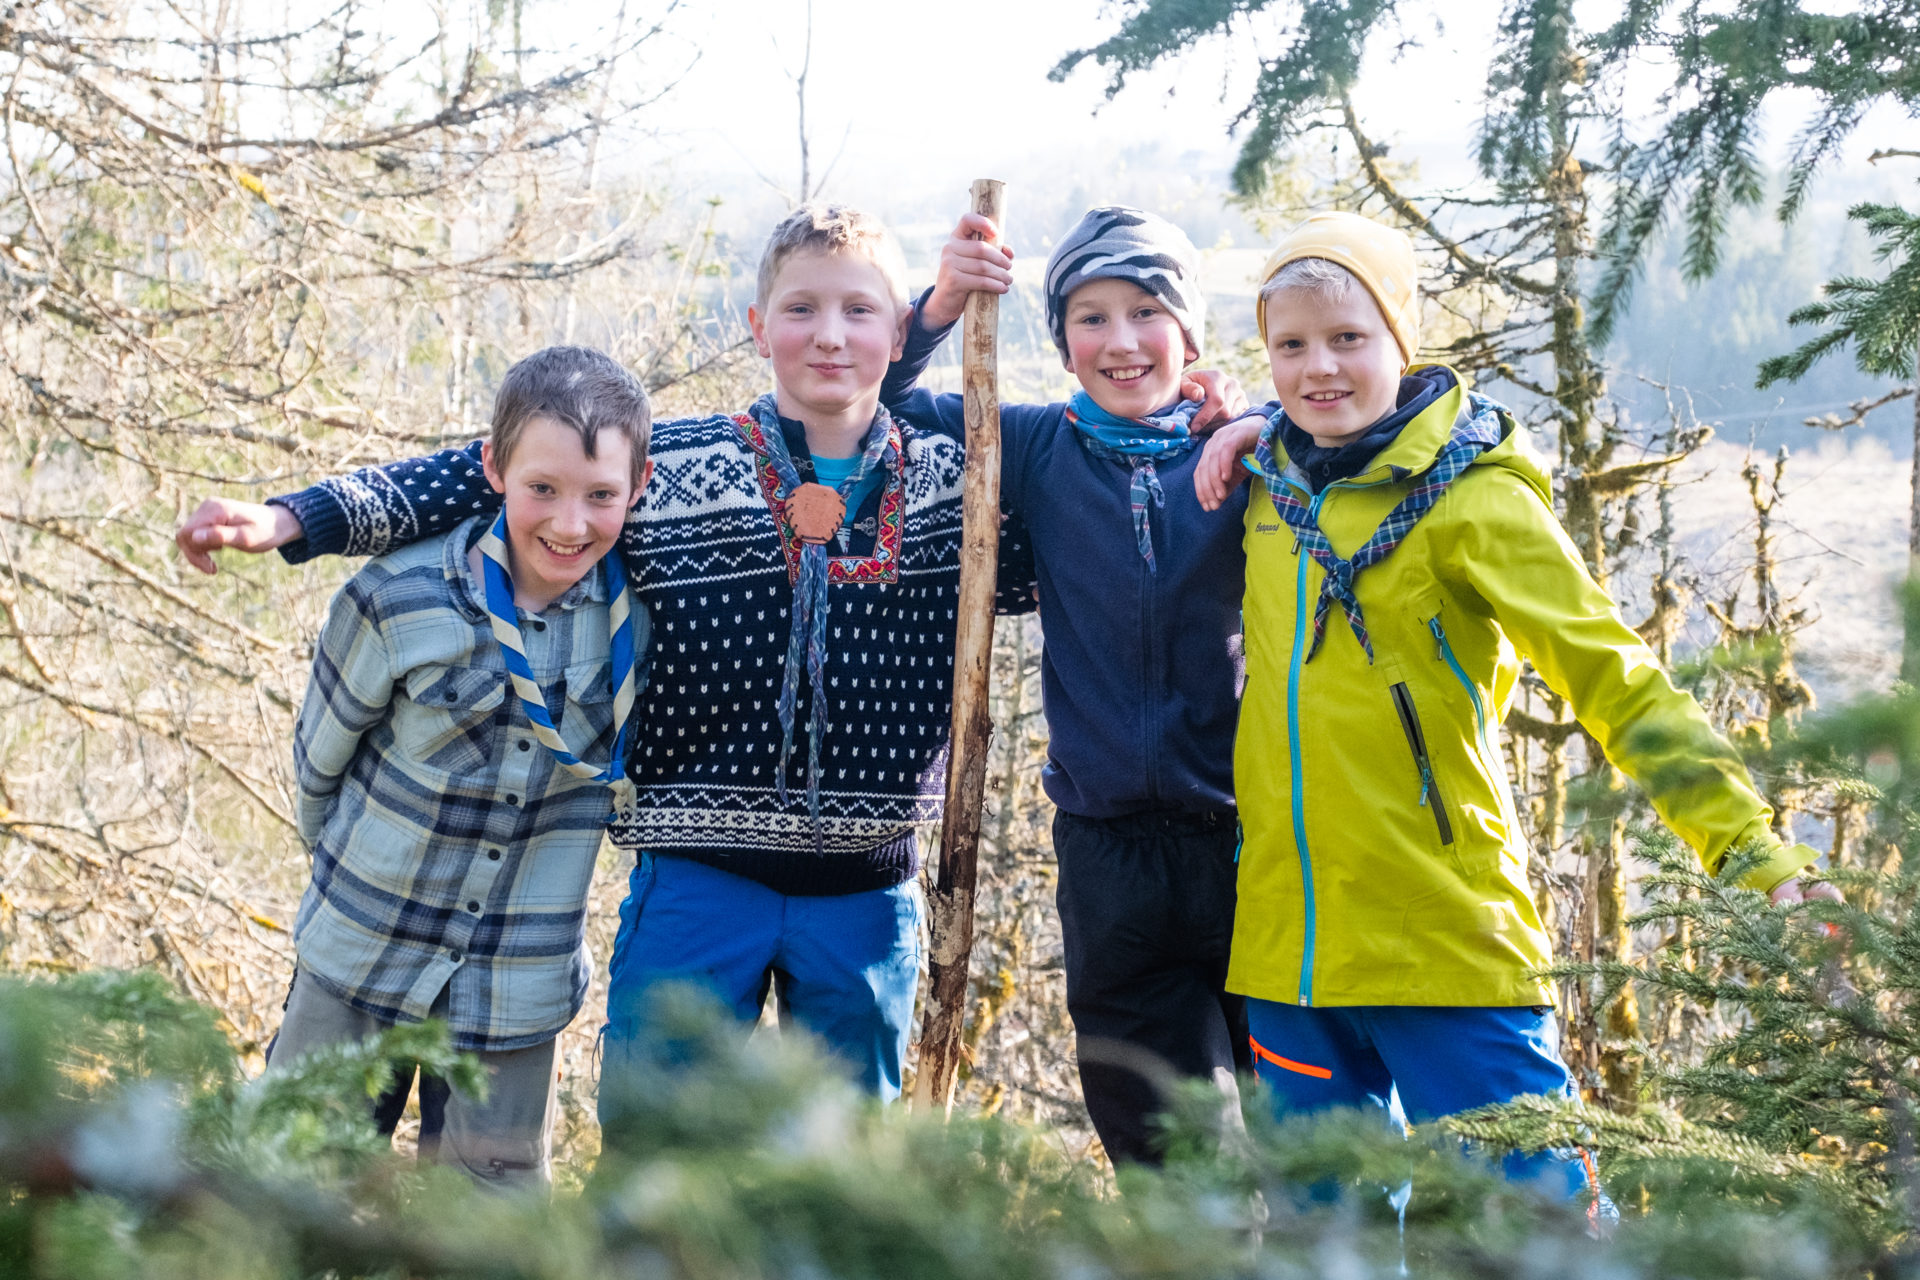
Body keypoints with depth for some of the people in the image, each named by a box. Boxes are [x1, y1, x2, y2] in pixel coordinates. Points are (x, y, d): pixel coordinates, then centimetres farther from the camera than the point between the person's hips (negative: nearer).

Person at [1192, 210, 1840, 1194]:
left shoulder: (1471, 498, -9)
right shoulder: (1267, 482, 7)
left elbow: (1617, 683, -12)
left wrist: (1758, 854, -20)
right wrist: (1248, 429, 10)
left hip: (1444, 946, -6)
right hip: (1283, 948, 6)